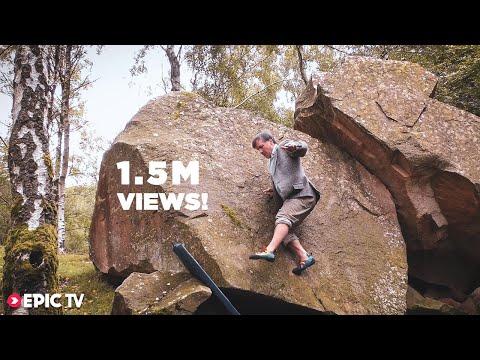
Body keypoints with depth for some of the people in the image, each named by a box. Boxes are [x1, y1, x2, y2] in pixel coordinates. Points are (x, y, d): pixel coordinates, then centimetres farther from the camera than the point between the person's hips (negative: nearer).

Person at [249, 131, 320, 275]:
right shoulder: (272, 163, 29)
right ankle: (303, 257, -17)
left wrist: (295, 146, -37)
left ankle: (269, 251, -45)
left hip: (301, 194, -9)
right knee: (284, 229, -9)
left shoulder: (284, 147, 6)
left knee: (283, 218, -29)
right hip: (290, 198, 9)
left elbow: (303, 147, -15)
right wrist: (275, 190, 19)